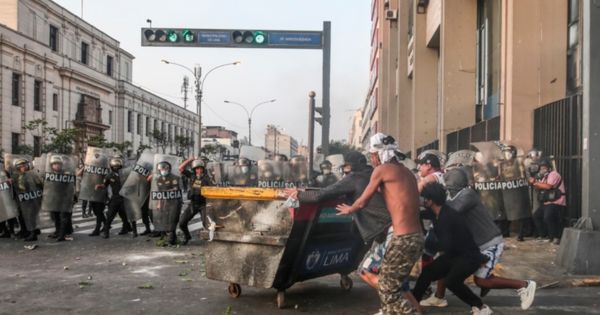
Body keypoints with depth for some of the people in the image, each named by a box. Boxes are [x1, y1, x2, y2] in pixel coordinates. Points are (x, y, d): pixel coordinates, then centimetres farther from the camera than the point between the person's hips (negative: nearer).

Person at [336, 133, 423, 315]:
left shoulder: (382, 169, -4)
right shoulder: (406, 172, 17)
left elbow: (362, 202, 4)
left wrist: (348, 210, 24)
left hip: (403, 239, -9)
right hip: (416, 237, 9)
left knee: (388, 290, 0)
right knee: (390, 285, 19)